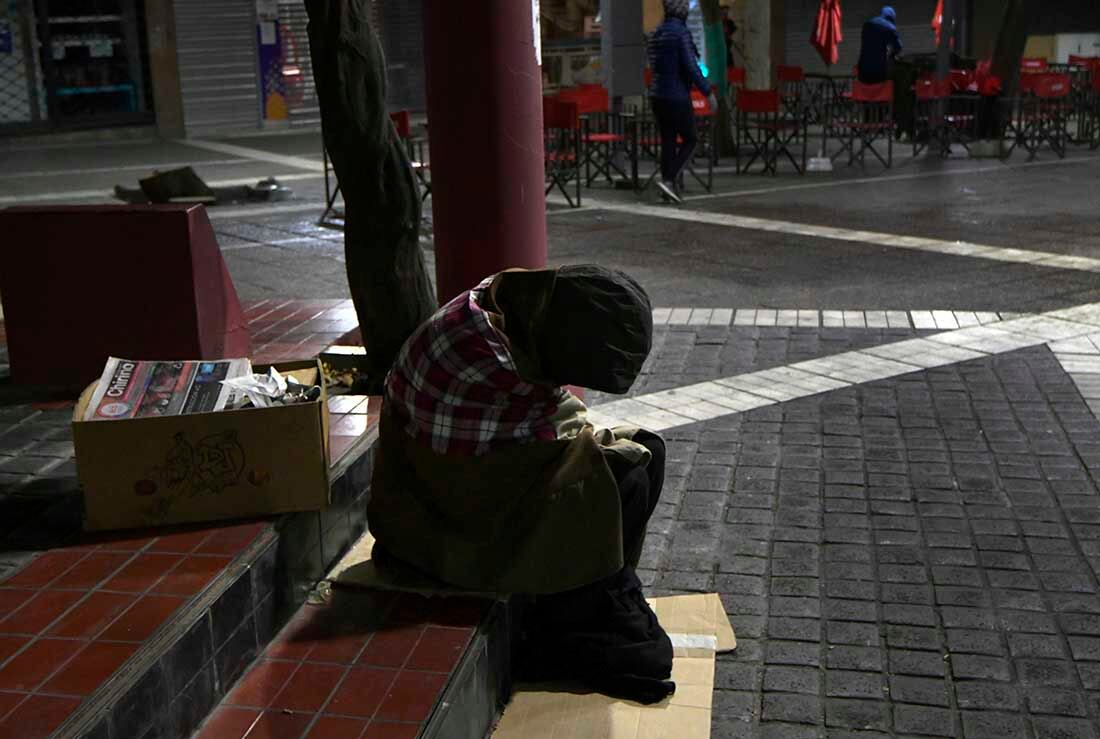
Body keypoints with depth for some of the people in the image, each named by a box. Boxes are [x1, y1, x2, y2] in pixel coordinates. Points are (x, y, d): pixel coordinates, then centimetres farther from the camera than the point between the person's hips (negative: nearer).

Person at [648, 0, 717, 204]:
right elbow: (691, 66, -18)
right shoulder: (682, 32, -14)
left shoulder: (656, 33, 10)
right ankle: (669, 180, -9)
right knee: (689, 140, 4)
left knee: (668, 141, 11)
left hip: (657, 94, 7)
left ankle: (668, 186, 11)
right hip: (677, 95, -7)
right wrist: (708, 93, -13)